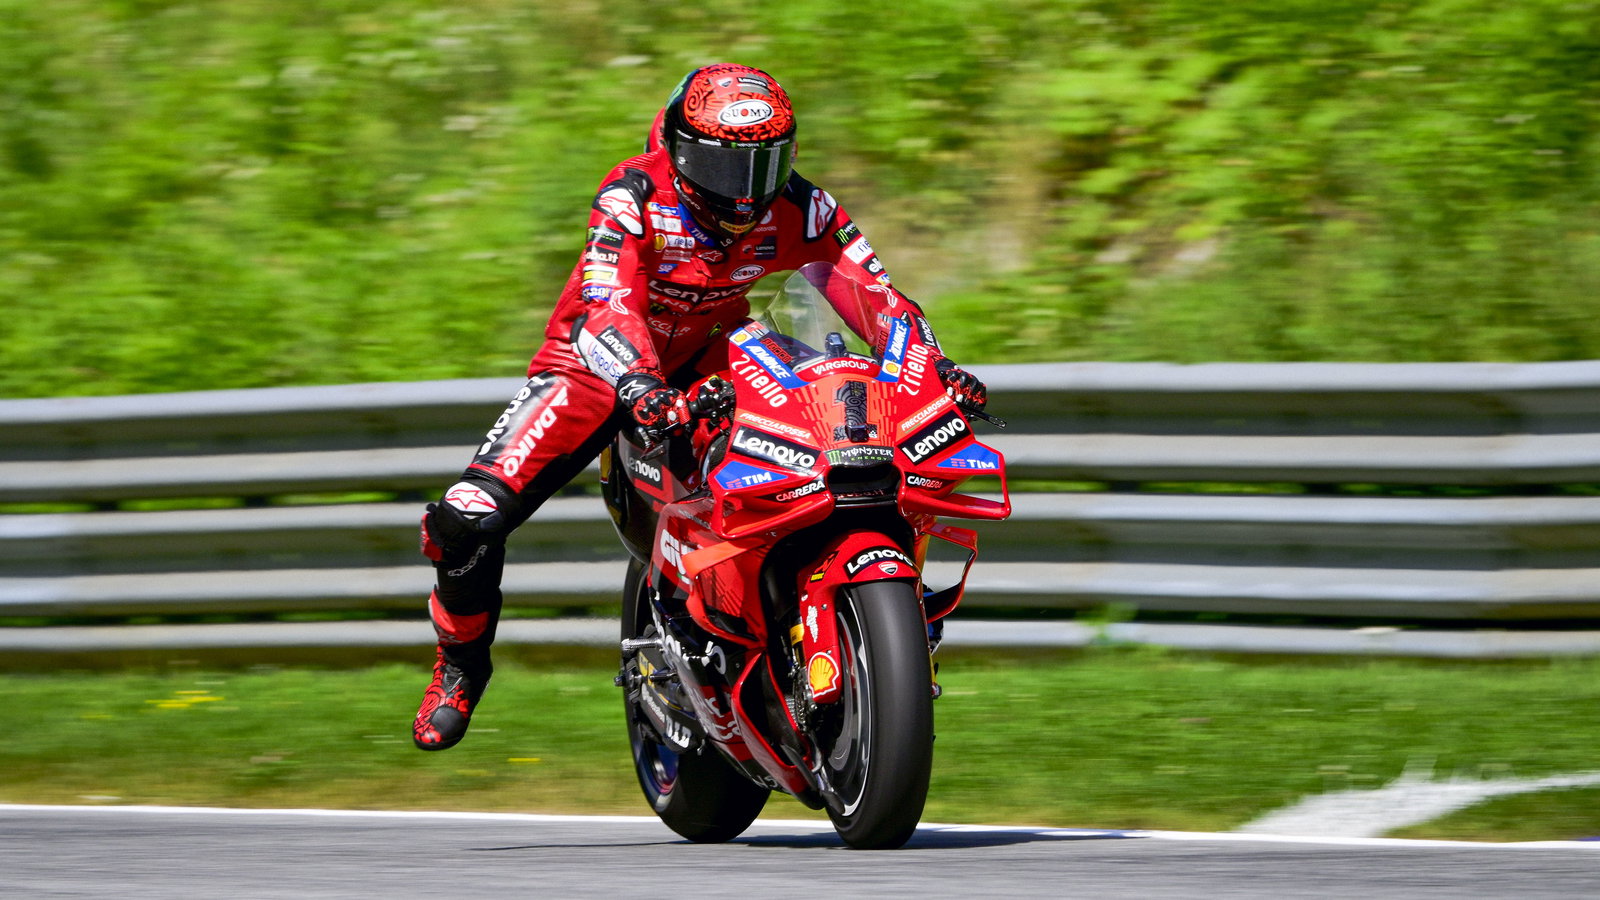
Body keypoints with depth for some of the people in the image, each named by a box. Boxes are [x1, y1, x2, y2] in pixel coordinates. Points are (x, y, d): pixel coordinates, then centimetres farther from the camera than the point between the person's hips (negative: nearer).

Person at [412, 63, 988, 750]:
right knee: (469, 520, -20)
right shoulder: (633, 196, -27)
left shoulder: (795, 209, -15)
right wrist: (641, 387, -59)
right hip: (599, 361, -3)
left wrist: (931, 364, -35)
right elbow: (603, 304, -40)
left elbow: (871, 288, -16)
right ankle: (463, 661, 8)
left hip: (705, 362, 3)